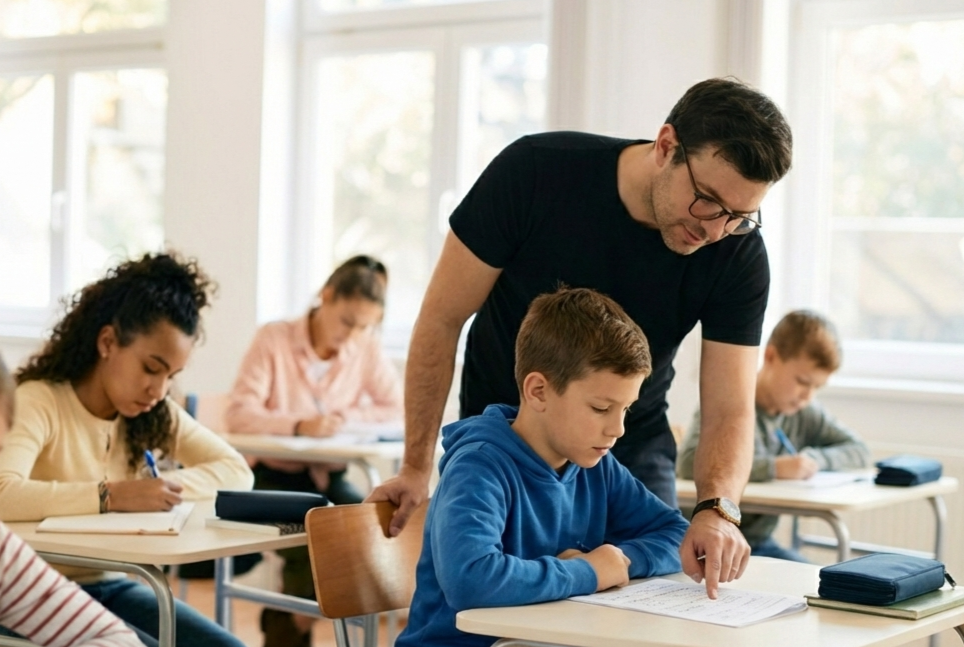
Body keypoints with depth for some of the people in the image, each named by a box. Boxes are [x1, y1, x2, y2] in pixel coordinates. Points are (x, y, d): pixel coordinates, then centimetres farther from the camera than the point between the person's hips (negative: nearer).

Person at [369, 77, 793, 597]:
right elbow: (442, 320, -16)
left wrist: (716, 509, -42)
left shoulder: (739, 254, -18)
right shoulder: (535, 172, -24)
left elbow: (730, 410, -20)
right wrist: (416, 468, -12)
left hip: (634, 452, 2)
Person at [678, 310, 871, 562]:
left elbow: (859, 451, 10)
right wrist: (773, 467, -32)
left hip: (761, 541, 7)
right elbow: (690, 462, -33)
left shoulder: (805, 413, 6)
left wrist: (815, 458, -11)